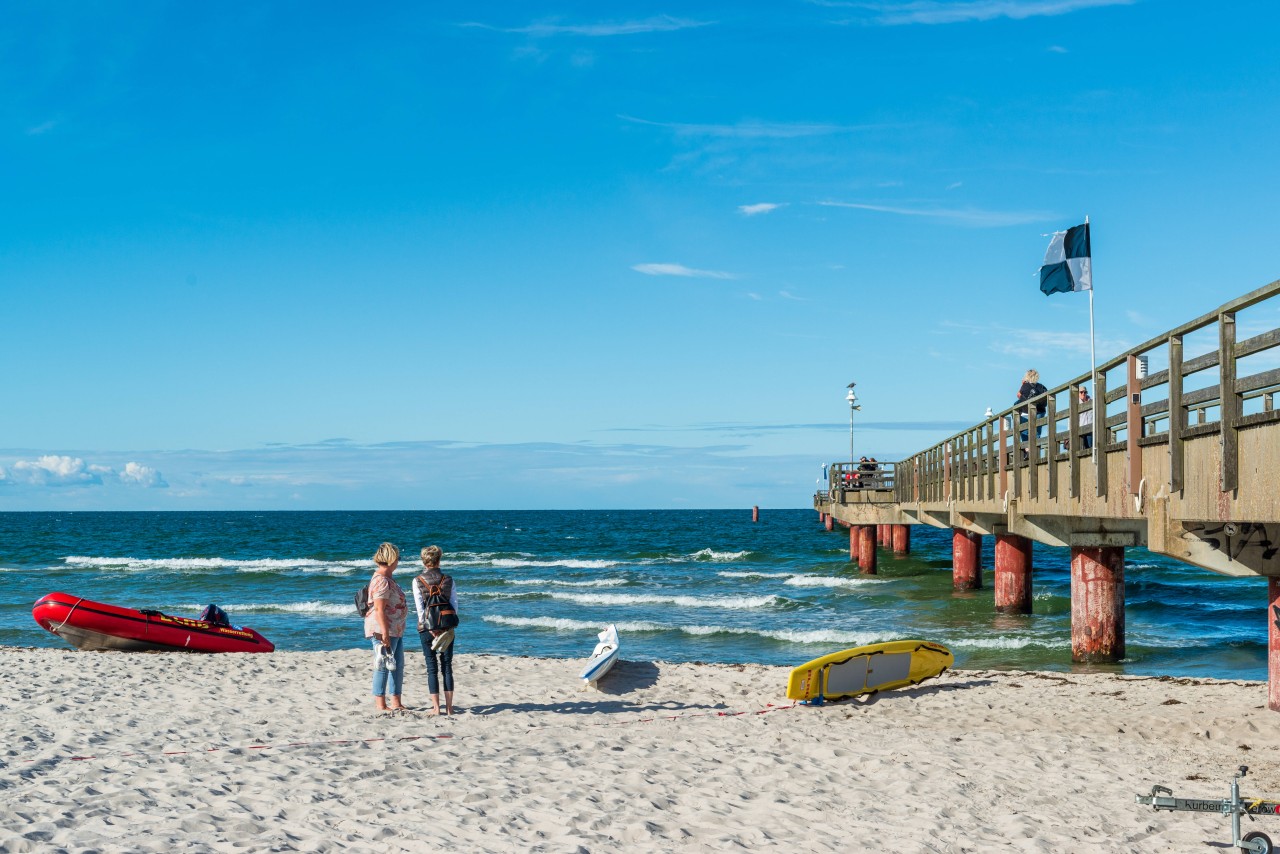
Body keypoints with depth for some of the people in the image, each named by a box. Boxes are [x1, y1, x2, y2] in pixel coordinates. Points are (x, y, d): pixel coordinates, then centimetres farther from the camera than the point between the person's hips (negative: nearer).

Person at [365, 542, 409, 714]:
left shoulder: (387, 579, 15)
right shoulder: (381, 581, -18)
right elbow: (379, 609, -23)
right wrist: (385, 633, -25)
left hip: (395, 630, 11)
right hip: (383, 630, -11)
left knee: (398, 666, 13)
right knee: (383, 667, -4)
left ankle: (396, 702, 20)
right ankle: (381, 705, 2)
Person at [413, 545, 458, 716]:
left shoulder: (417, 581, -3)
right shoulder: (448, 580, 0)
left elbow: (420, 607, -8)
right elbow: (454, 604, -3)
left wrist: (429, 628, -8)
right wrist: (449, 625, 0)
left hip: (426, 627, -1)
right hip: (447, 628, 1)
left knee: (432, 668, 4)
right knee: (447, 667, 6)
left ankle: (436, 707, 0)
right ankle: (449, 707, 4)